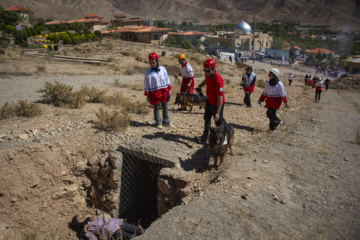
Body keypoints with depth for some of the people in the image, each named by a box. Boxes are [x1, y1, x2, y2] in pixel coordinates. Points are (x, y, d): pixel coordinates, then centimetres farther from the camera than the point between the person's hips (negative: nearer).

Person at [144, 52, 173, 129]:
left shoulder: (163, 69, 2)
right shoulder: (148, 72, -4)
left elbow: (167, 79, 10)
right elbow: (146, 84, -2)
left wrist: (169, 89, 8)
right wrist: (147, 95, -5)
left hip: (164, 91, 3)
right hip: (155, 92, -2)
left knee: (165, 107, 10)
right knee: (156, 107, 5)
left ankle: (166, 121, 24)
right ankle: (158, 122, 18)